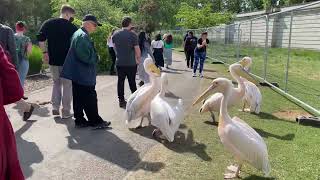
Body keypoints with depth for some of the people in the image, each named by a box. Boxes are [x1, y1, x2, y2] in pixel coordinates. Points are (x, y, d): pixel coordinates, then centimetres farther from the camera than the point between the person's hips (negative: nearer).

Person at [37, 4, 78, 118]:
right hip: (68, 62, -4)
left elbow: (40, 39, -3)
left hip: (53, 60, 4)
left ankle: (55, 108, 16)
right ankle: (66, 112, 10)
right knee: (67, 86, 6)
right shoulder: (72, 27, -8)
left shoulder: (48, 23, 3)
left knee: (56, 83, 21)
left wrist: (45, 52, 4)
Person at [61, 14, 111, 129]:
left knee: (79, 99, 13)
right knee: (90, 99, -1)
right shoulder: (83, 36, -18)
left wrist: (94, 57, 11)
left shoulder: (77, 33, 16)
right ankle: (95, 121, 8)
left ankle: (79, 120, 21)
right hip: (84, 75, -10)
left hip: (77, 75, 10)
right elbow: (86, 56, -25)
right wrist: (96, 58, -8)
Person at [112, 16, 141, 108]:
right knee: (132, 82, 8)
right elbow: (137, 49, -12)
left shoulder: (115, 34, 2)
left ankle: (121, 100, 14)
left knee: (120, 81, 10)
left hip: (119, 62, 3)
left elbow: (115, 47, 12)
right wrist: (138, 59, 3)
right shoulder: (132, 35, -13)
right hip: (131, 63, -3)